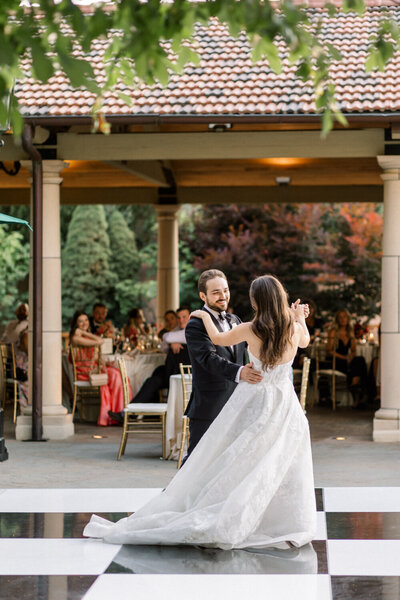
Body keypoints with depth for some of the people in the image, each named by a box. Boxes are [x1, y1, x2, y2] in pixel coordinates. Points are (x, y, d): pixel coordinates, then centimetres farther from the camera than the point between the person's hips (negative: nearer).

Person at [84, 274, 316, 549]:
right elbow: (305, 341, 18)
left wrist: (205, 317, 22)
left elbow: (218, 339, 6)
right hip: (284, 406, 1)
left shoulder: (250, 330, -12)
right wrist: (299, 317, 36)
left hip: (252, 401, -1)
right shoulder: (295, 329, -7)